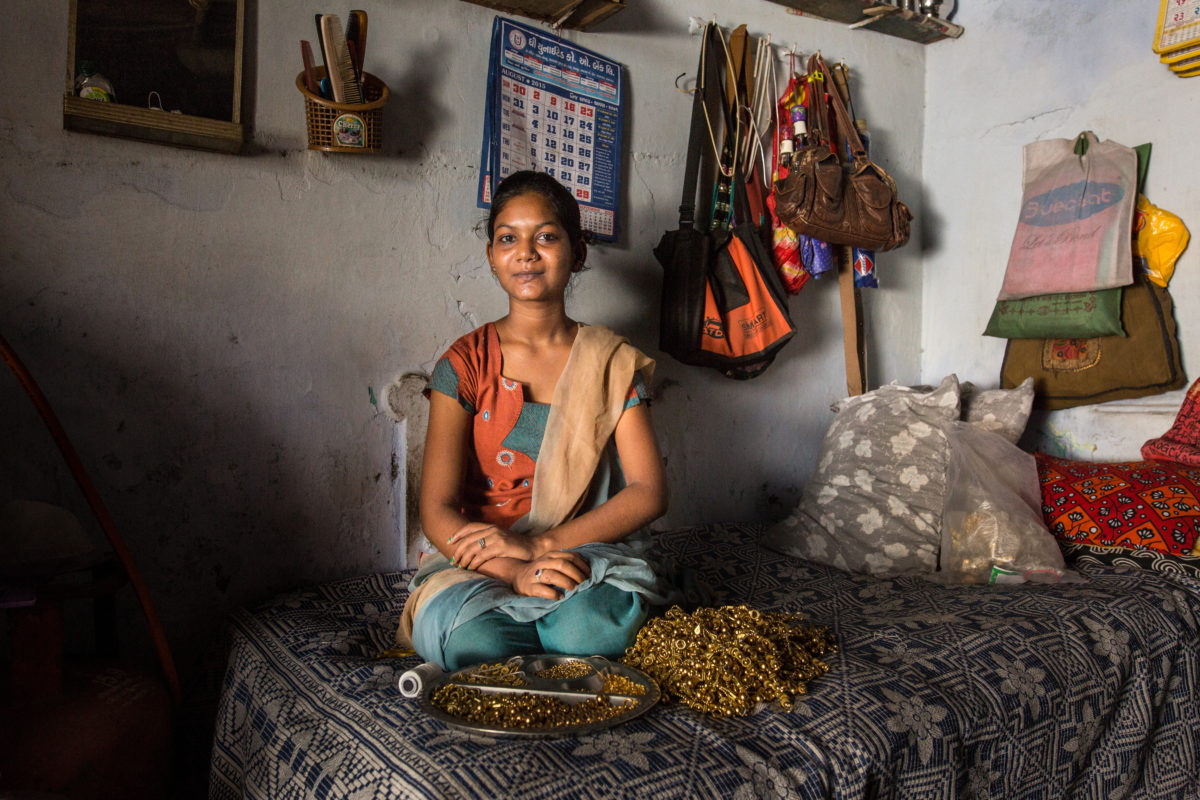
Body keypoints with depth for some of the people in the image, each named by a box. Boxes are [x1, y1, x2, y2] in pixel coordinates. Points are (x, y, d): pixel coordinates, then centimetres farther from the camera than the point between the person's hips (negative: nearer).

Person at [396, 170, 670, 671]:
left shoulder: (612, 362, 5)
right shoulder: (465, 364, 1)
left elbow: (648, 493, -4)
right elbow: (437, 510, -7)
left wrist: (538, 543, -17)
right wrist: (515, 571, -27)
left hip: (589, 552, 1)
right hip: (476, 562, 0)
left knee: (598, 627, -34)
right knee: (472, 640, -33)